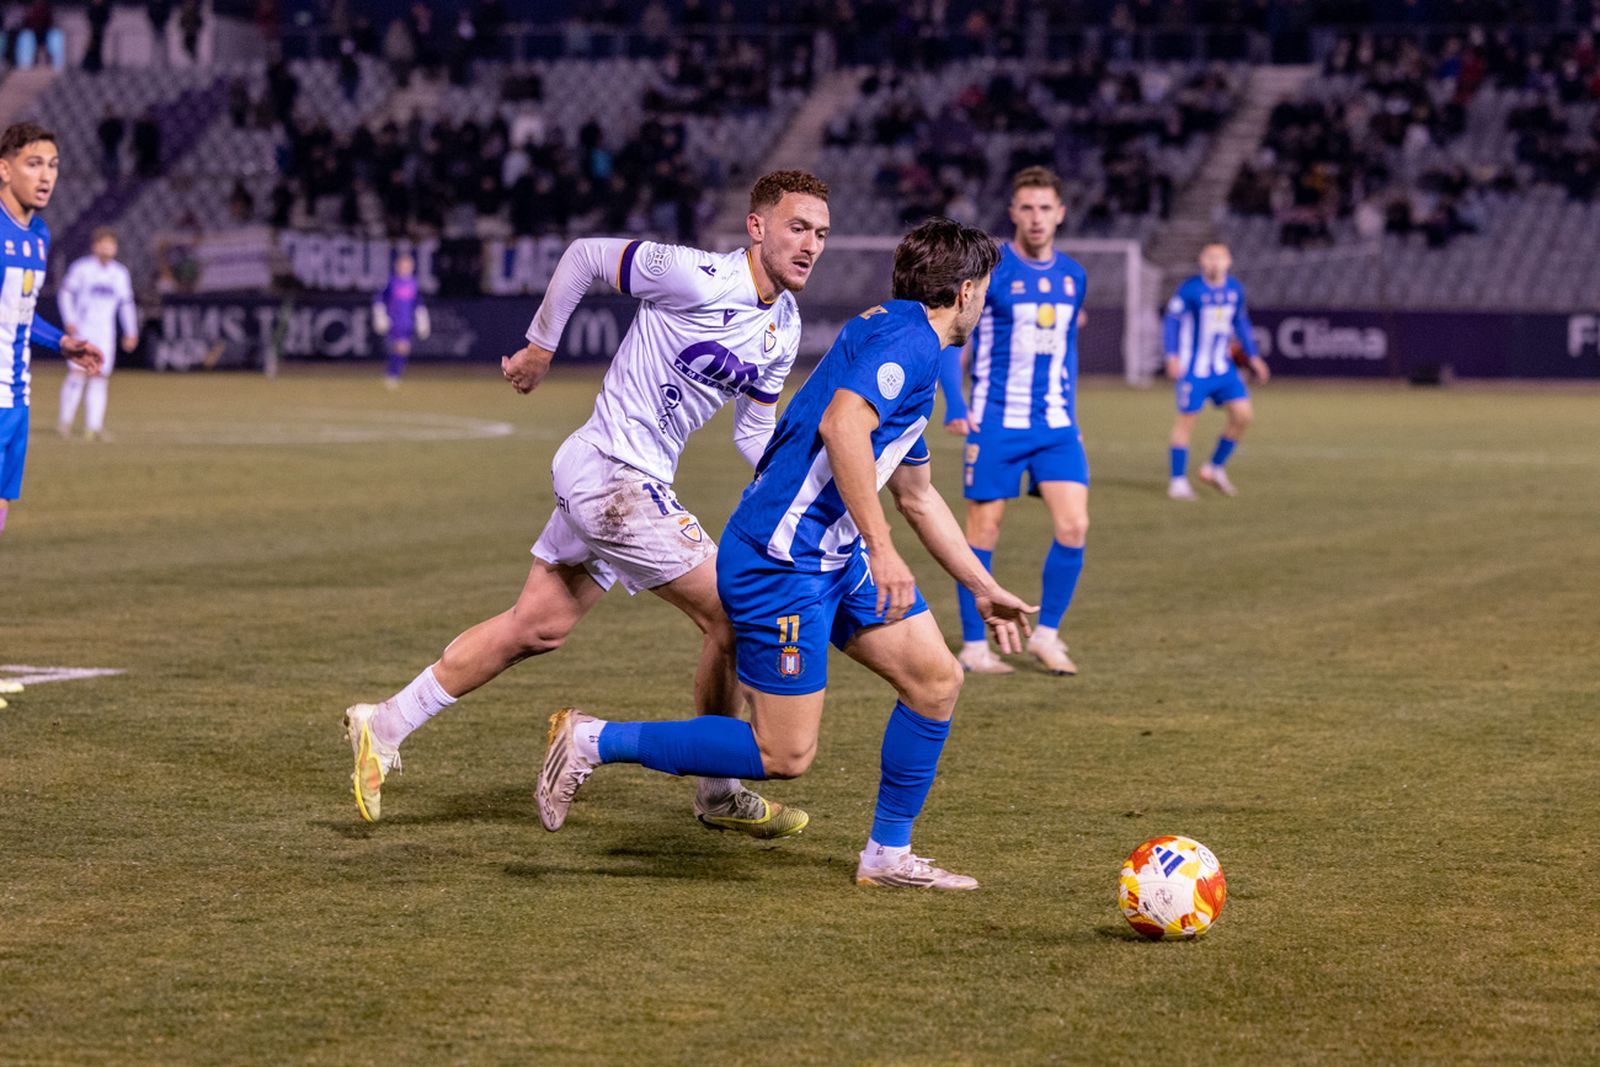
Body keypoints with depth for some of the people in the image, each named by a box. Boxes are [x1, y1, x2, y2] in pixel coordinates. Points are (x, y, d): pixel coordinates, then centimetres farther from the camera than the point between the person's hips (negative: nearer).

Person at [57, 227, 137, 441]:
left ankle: (93, 426, -1)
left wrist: (131, 332, 12)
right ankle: (65, 421, -5)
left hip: (105, 333, 4)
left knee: (100, 377, -2)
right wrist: (69, 321, -11)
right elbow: (66, 292, 0)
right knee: (77, 373, -14)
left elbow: (126, 303, 18)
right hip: (82, 329, -4)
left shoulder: (120, 273, 11)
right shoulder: (81, 268, -1)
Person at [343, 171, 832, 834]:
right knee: (736, 617, -7)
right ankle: (718, 794, 7)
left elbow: (753, 433, 14)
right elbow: (585, 255, -7)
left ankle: (385, 726, 23)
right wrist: (540, 346, 1)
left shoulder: (783, 328, 8)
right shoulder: (697, 277, -19)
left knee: (536, 629, 14)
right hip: (612, 474, -9)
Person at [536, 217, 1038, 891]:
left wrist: (984, 589, 34)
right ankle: (595, 742, 3)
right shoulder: (909, 339, -13)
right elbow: (842, 425, -32)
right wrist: (882, 549, -32)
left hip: (835, 557, 10)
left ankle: (888, 855, 16)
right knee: (784, 755, -7)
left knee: (936, 679, 7)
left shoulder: (908, 343, 20)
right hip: (780, 562, -10)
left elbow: (917, 495, 30)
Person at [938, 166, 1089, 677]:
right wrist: (954, 404, -12)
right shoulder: (988, 270, -8)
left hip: (1057, 426, 4)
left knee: (1073, 527, -7)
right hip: (997, 423, -4)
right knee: (984, 532, 1)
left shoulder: (1073, 275, 8)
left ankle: (1046, 634, 8)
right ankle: (974, 645, 11)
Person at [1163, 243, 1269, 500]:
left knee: (1243, 414, -3)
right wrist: (1172, 356, -17)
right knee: (1186, 420, -2)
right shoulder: (1191, 288, -12)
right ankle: (1178, 481, 9)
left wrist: (1253, 356, 17)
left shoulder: (1235, 289, 5)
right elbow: (1171, 321, -9)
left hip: (1223, 368, 6)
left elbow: (1241, 323, 19)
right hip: (1193, 369, -6)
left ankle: (1215, 468, 13)